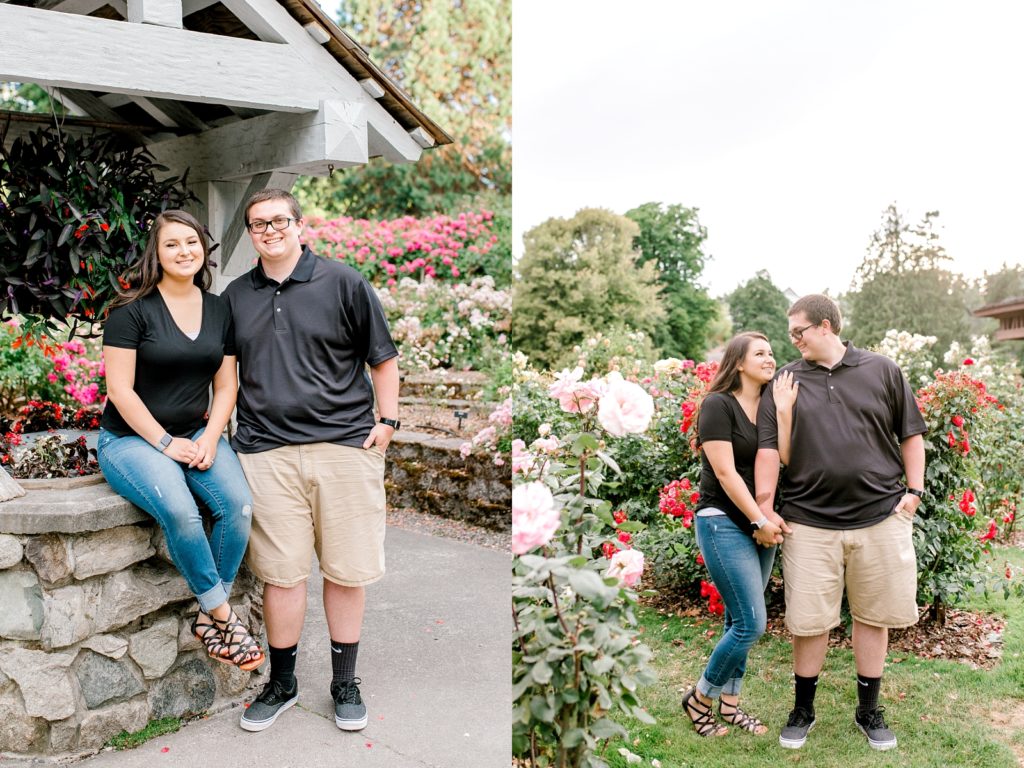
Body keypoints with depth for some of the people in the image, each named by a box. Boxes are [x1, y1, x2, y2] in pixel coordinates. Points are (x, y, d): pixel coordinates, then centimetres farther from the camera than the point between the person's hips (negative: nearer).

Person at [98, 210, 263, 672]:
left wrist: (209, 438, -6)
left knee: (239, 504, -24)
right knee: (179, 511, -33)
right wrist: (165, 443, -14)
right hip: (132, 438, -4)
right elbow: (119, 387, -11)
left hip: (197, 434, 5)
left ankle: (208, 617, -8)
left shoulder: (218, 309, 8)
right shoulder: (133, 309, -7)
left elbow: (225, 385, 9)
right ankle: (223, 614, -13)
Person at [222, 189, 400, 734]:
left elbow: (383, 357, 5)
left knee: (346, 570, 6)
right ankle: (282, 683, 23)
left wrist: (387, 421, -1)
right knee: (281, 572, 5)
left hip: (344, 444, -2)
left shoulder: (343, 283, 2)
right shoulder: (236, 296, 13)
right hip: (266, 450, 2)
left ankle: (344, 683, 22)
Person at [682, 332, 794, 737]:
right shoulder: (718, 404, -10)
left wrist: (784, 409, -14)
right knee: (751, 622, -9)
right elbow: (725, 473, -15)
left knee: (740, 619, 10)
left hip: (761, 524, 7)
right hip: (724, 523, -7)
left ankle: (729, 703, 24)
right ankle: (699, 697, 9)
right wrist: (759, 521, -13)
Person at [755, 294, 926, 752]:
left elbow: (910, 434, 10)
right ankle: (803, 710, 24)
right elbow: (769, 448, 0)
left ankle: (869, 710, 29)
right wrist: (765, 507, -6)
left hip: (881, 519, 1)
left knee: (873, 616, 11)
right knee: (808, 620, 4)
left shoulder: (882, 371, 4)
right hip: (810, 524, 0)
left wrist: (914, 491, 3)